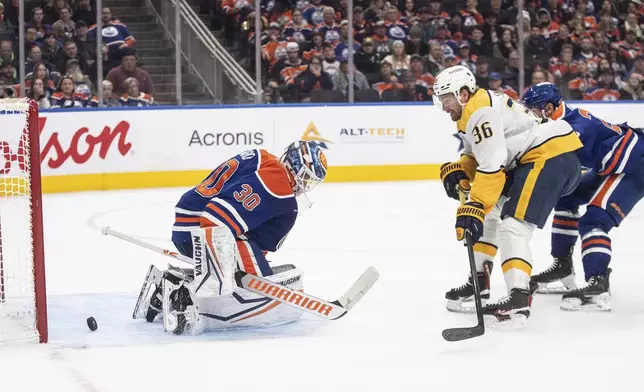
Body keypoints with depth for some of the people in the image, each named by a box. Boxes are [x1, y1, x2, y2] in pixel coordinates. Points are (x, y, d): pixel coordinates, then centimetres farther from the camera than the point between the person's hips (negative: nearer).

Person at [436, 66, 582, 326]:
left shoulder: (481, 112, -15)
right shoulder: (471, 112, 18)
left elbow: (492, 166, -24)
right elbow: (477, 156, 23)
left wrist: (474, 209, -27)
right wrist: (457, 171, 1)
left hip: (551, 155, -12)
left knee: (512, 228, -20)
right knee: (488, 212, 19)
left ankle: (519, 297, -32)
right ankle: (479, 280, 24)